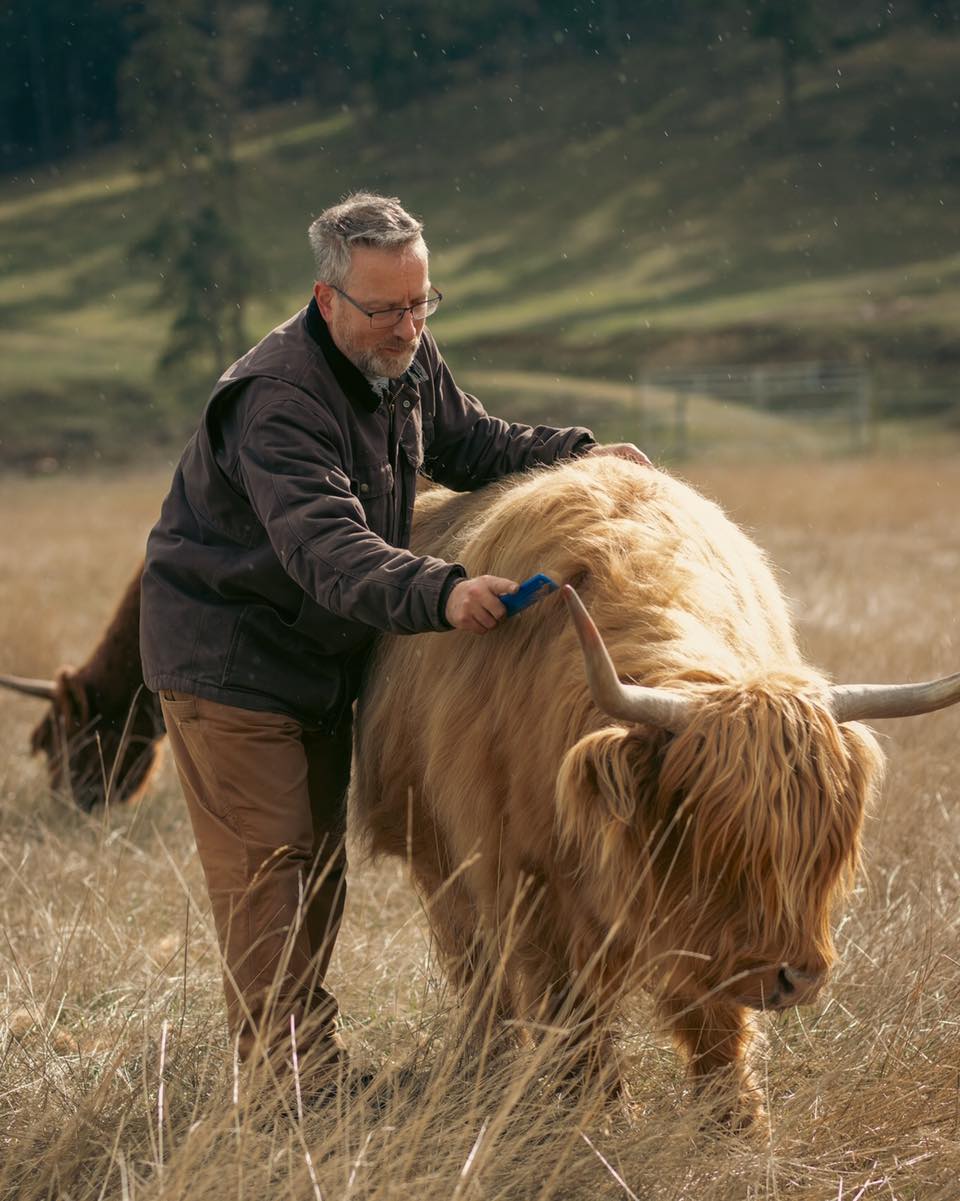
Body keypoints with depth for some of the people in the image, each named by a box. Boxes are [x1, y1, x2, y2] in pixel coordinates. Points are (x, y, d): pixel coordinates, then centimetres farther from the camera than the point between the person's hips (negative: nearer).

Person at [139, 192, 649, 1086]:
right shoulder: (276, 401, -30)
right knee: (266, 863, -9)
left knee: (320, 858, 16)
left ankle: (313, 1050, 28)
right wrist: (441, 593, -57)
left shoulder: (407, 363, -2)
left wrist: (577, 453, -1)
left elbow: (472, 444, 16)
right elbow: (327, 547, -42)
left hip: (322, 654, 9)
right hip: (228, 659, -9)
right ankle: (280, 1065, -2)